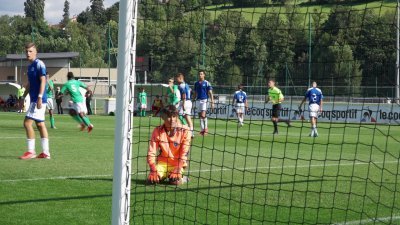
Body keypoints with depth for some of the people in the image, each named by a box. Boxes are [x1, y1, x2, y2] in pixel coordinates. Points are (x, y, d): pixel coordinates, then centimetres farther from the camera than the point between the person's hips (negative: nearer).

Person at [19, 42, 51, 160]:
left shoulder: (39, 64, -11)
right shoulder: (30, 66, 16)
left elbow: (43, 81, -18)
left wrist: (39, 98, -24)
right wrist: (23, 98, 25)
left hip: (38, 100, -9)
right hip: (34, 99, 9)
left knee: (27, 123, -11)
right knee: (40, 124, 8)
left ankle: (31, 151, -6)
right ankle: (45, 152, 10)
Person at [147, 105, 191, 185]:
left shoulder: (184, 131, -11)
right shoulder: (158, 131, -5)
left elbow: (184, 154, -11)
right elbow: (151, 152, -6)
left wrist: (177, 170, -21)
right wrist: (153, 170, -20)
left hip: (177, 164, -2)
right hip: (162, 163, 2)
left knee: (175, 180, -29)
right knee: (152, 180, -22)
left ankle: (181, 178, 8)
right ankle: (163, 175, 13)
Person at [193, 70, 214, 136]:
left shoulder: (207, 83, -2)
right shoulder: (196, 83, 12)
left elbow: (210, 93, -5)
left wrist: (212, 102, -12)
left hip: (205, 100, -5)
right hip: (198, 100, 5)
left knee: (203, 115, -17)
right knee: (200, 115, 5)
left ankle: (206, 127, -3)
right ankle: (202, 129, 12)